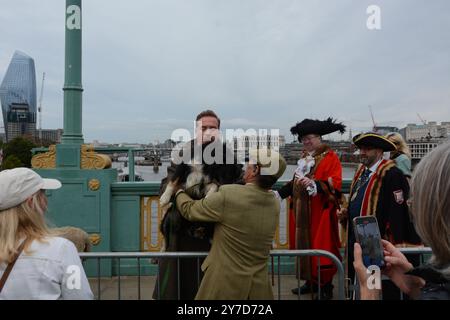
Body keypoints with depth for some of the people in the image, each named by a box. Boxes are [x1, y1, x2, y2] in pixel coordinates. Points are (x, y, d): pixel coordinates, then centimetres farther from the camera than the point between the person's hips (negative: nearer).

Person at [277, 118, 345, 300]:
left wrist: (314, 184, -29)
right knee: (305, 245, 12)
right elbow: (296, 182, 16)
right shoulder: (304, 158, 13)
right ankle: (311, 281, 25)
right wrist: (279, 194, 9)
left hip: (321, 211, -7)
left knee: (322, 247, 0)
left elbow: (335, 183, -17)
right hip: (303, 211, 7)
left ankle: (326, 286, 15)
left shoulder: (330, 157, -8)